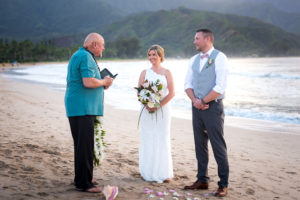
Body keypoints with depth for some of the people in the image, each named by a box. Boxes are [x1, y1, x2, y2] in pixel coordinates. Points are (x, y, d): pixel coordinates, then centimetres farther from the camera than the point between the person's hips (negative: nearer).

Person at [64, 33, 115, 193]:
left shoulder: (77, 55, 21)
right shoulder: (86, 57, -13)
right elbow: (88, 82, -24)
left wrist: (101, 84, 16)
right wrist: (104, 82, -6)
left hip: (76, 107, 11)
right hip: (82, 108, -11)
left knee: (81, 145, 17)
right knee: (85, 146, -8)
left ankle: (81, 178, 26)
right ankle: (83, 183, -4)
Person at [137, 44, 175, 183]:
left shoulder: (166, 72, 3)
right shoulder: (145, 72, 9)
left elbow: (171, 93, -4)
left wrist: (158, 105, -13)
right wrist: (147, 104, -13)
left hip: (162, 109, -2)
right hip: (147, 110, 2)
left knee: (162, 140, 0)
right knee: (147, 140, 1)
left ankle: (164, 173, 7)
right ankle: (149, 173, 9)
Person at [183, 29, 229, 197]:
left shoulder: (219, 57, -7)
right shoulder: (194, 60, 14)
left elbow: (220, 87, -15)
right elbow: (188, 84, 13)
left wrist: (203, 101, -12)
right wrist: (195, 100, -6)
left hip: (213, 107, -7)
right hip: (197, 108, 7)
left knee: (218, 146, -3)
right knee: (200, 145, 11)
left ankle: (223, 184, 5)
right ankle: (202, 180, 20)